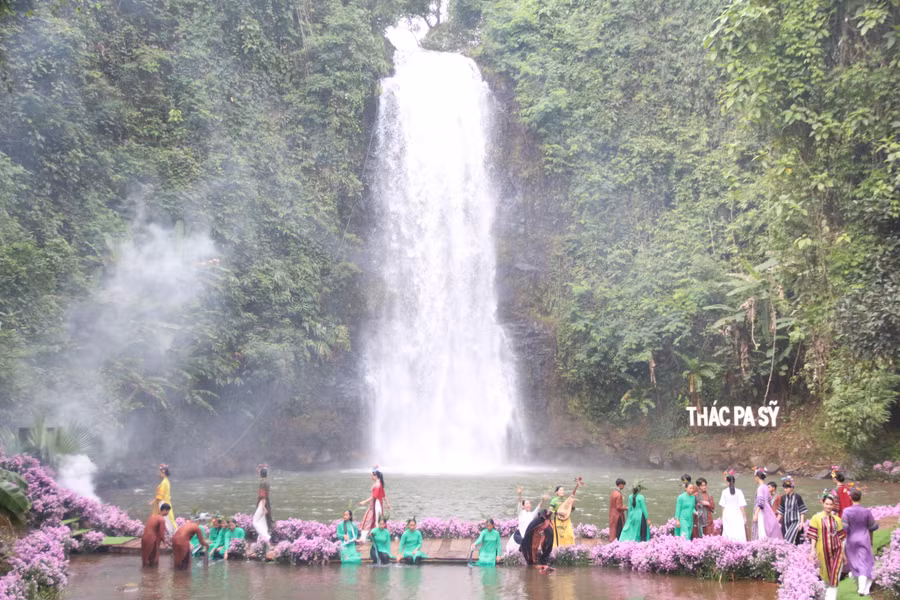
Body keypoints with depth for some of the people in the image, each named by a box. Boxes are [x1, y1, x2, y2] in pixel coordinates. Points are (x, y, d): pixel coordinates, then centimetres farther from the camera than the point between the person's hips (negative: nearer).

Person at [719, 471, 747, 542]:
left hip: (727, 515, 1)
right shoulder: (738, 492, -5)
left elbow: (723, 506, 3)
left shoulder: (724, 492, -2)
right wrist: (744, 517, 5)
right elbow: (741, 506, -4)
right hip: (737, 515, -1)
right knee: (739, 533, -1)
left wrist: (723, 517, 13)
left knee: (728, 534, 3)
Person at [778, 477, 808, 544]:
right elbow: (781, 512, 16)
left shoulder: (797, 497, -5)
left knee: (789, 539, -19)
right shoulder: (783, 498, 9)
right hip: (786, 523, 5)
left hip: (795, 522, -5)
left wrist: (801, 522, -12)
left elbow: (802, 512, -4)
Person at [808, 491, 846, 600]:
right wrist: (813, 550, -12)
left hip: (836, 550, 2)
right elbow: (813, 536, -5)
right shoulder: (816, 518, -4)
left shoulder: (837, 520, 6)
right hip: (823, 551, -2)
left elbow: (840, 538, 11)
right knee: (826, 576, 12)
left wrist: (843, 553, 12)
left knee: (834, 577, -6)